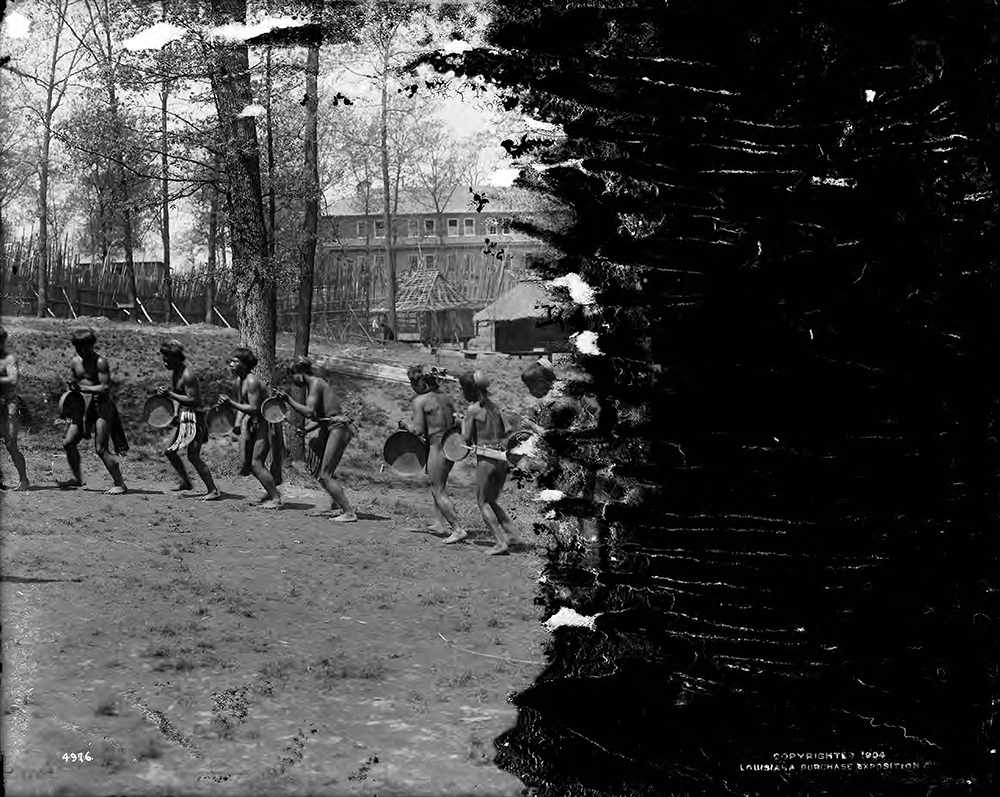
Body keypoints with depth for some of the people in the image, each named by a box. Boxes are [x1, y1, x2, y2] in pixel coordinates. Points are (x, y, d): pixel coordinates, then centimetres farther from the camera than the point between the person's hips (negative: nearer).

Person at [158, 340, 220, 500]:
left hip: (194, 416, -10)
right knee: (170, 451, 15)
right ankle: (186, 482, 31)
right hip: (183, 416, 10)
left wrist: (170, 395, -23)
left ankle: (213, 491, -9)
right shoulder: (173, 373, 9)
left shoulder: (188, 375, -20)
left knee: (193, 457, -12)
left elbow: (193, 400, -24)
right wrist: (176, 414, 6)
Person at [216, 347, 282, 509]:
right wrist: (238, 422, 4)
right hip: (252, 424, 10)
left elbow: (254, 409, -26)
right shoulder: (239, 380, 9)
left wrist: (231, 403, -27)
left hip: (264, 424, -10)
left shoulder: (252, 381, -22)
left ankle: (276, 499, -5)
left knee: (256, 464, -13)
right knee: (248, 464, 12)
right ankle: (272, 492, 27)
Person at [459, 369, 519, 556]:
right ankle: (510, 531, 3)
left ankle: (501, 542, -7)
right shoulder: (493, 406, 12)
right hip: (502, 458, 7)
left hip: (486, 458, -7)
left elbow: (466, 439, -5)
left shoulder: (473, 409, -8)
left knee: (483, 502, 3)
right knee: (490, 501, 19)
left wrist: (463, 424, 11)